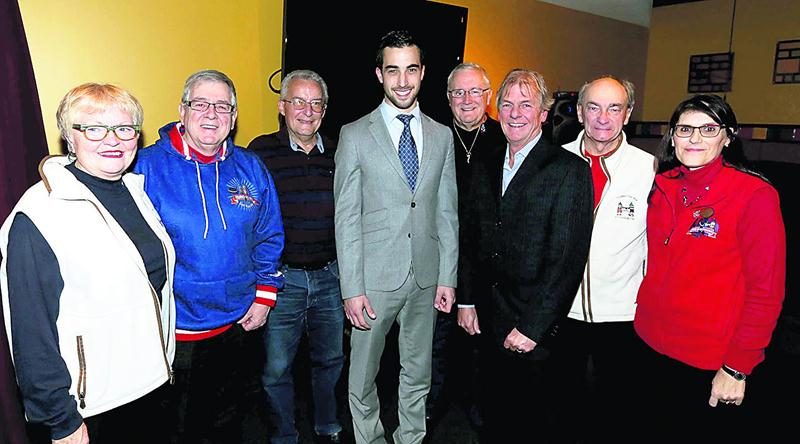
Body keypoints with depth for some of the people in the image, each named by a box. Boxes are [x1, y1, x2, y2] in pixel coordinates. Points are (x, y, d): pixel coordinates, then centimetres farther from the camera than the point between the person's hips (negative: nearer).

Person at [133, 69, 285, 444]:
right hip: (175, 330, -3)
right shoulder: (148, 166, -11)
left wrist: (264, 296, 1)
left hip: (239, 325, 4)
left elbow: (268, 239, 7)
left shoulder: (250, 167, 1)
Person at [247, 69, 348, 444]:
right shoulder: (260, 152, -6)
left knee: (330, 359, 18)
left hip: (330, 276, 3)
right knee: (277, 367, 9)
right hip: (282, 278, -3)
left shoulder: (338, 154, 5)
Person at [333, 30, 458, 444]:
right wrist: (352, 288, -11)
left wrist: (447, 277, 2)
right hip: (374, 277, -3)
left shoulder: (441, 135, 6)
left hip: (426, 277, 3)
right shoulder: (355, 135, -4)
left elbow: (447, 212, 6)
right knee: (363, 372, 12)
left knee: (418, 372, 17)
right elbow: (346, 218, -7)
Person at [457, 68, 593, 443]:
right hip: (488, 323, 5)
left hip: (535, 331, -5)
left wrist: (532, 327, -16)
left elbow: (567, 258, -15)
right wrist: (467, 301, 8)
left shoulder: (569, 170, -11)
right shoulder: (485, 170, 9)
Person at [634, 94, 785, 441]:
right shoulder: (662, 187, 1)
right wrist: (643, 317, 4)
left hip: (712, 361, -4)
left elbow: (766, 291, -13)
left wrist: (737, 368, -14)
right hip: (653, 345, 5)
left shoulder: (755, 195, -14)